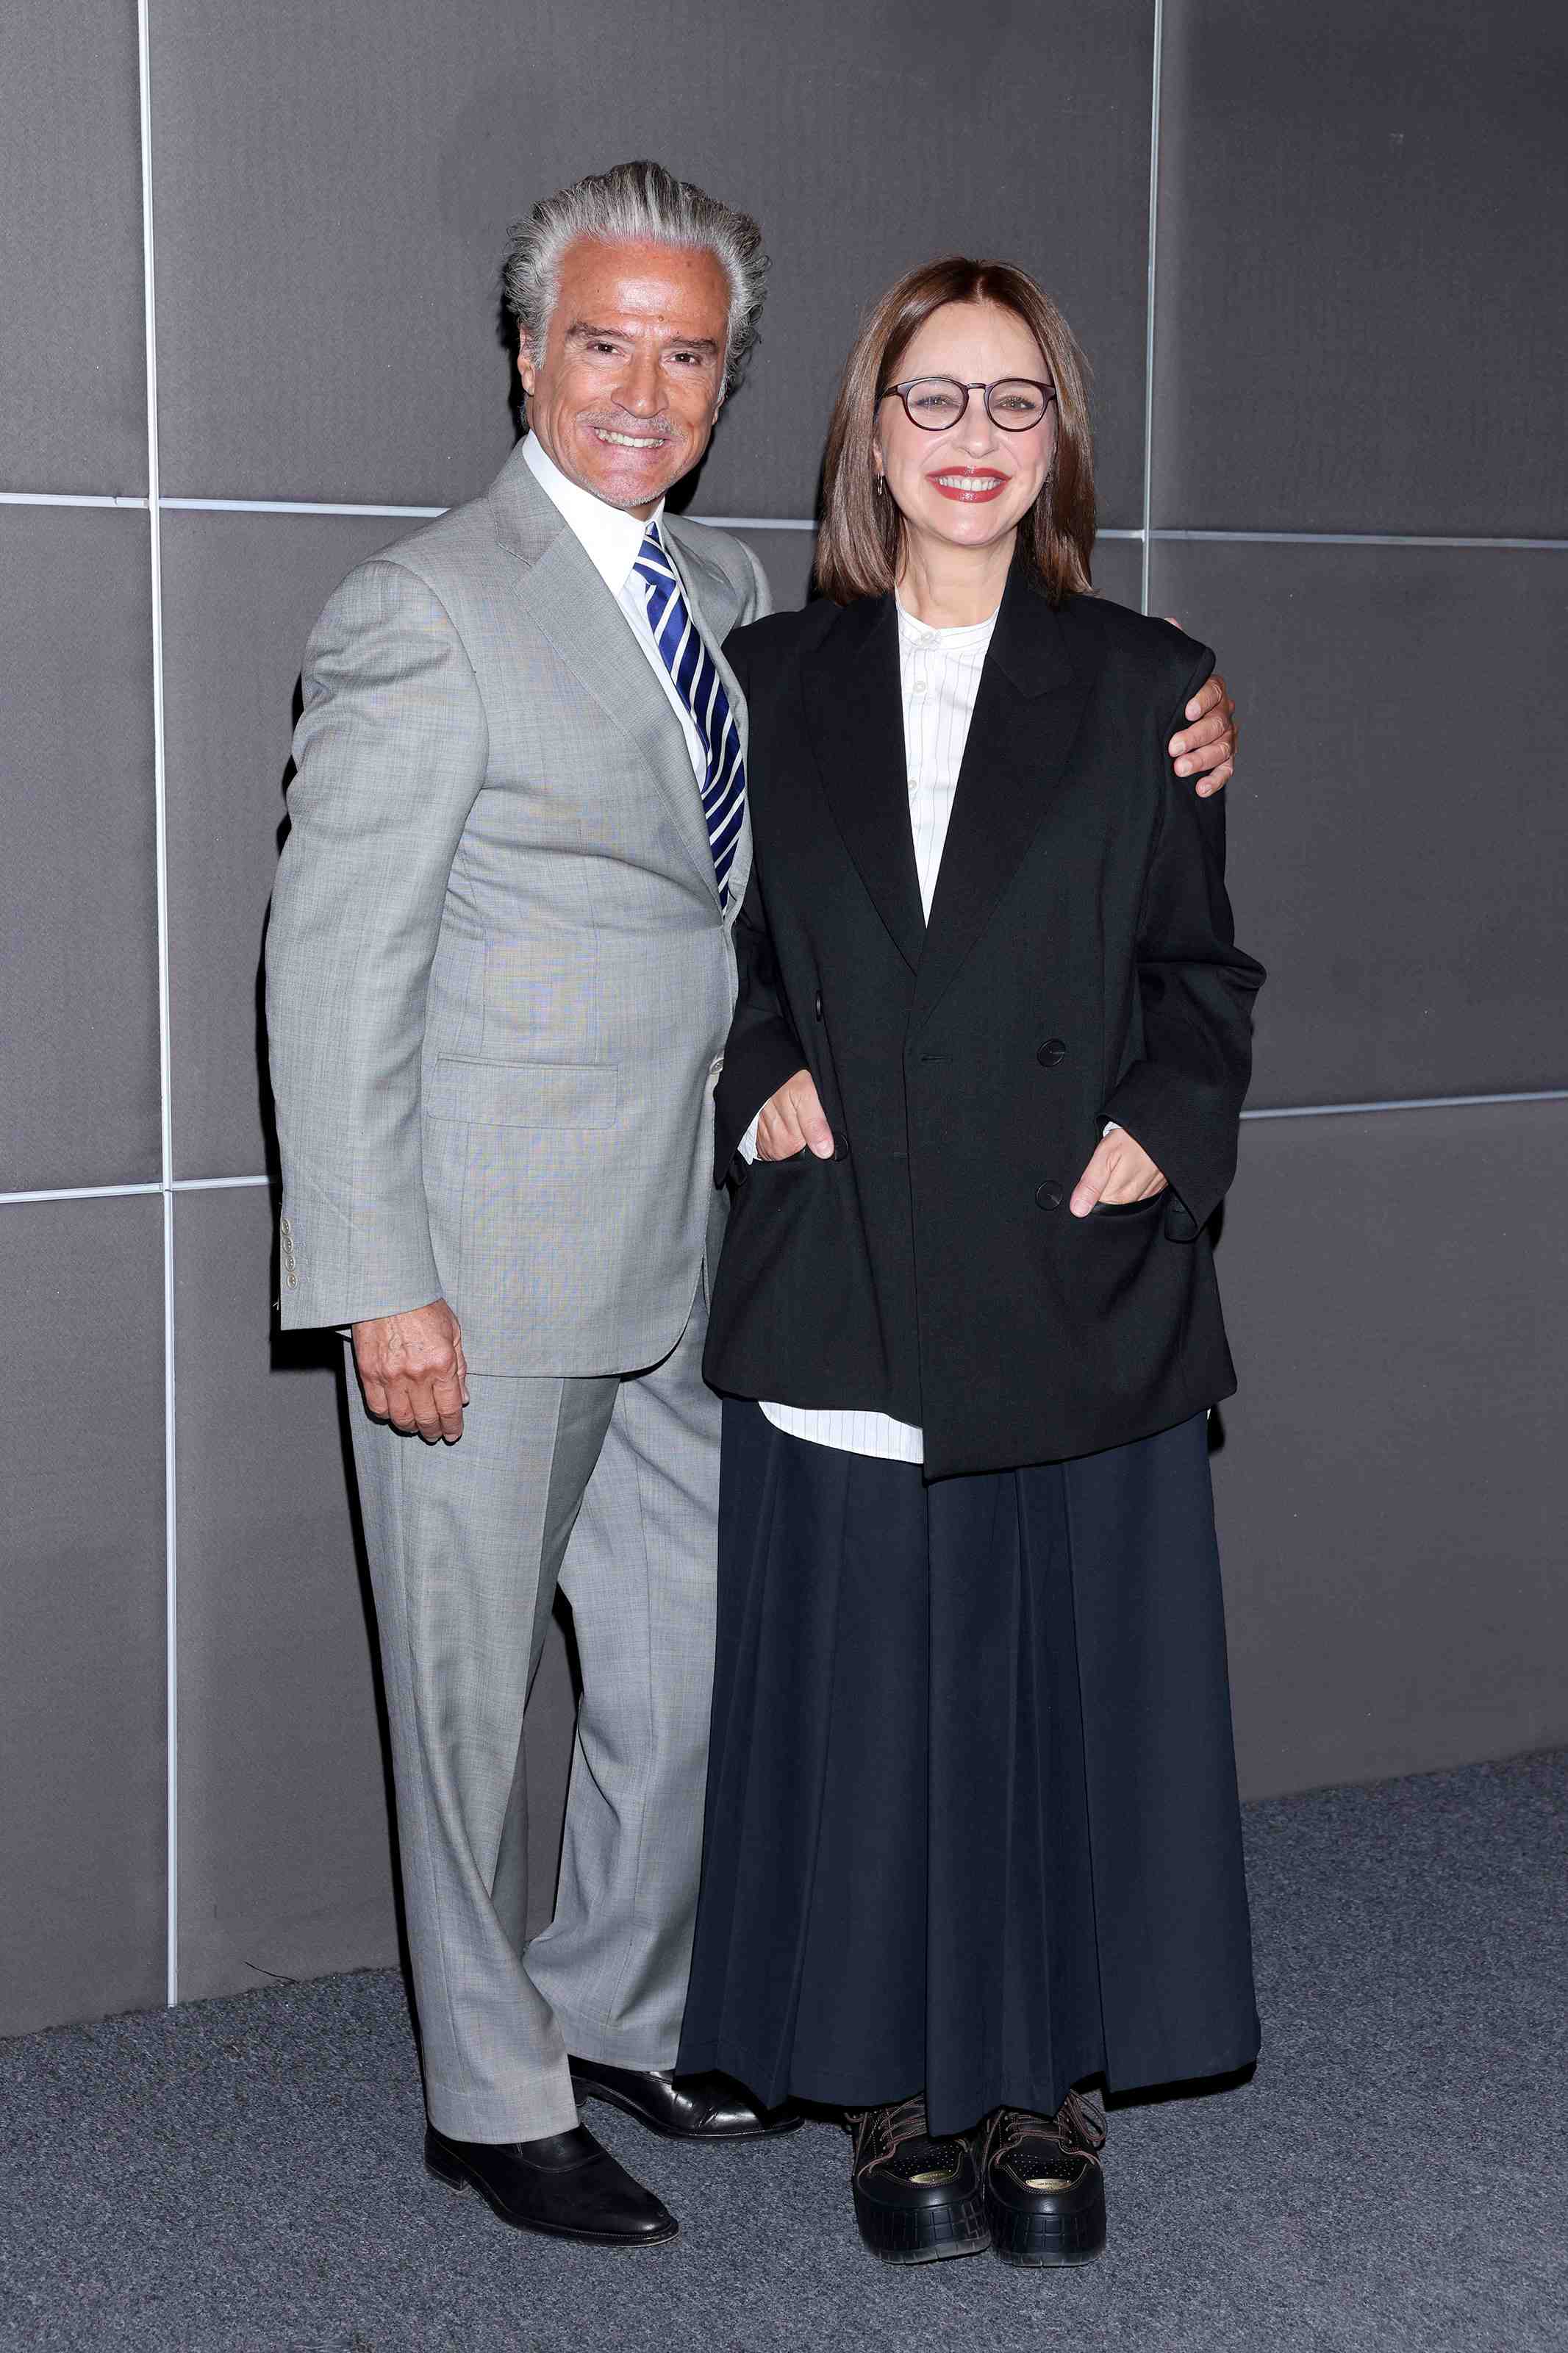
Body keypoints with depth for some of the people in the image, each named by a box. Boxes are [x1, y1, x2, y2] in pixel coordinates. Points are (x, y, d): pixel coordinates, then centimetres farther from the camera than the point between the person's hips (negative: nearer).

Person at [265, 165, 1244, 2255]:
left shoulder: (730, 594, 10)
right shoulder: (426, 613, -13)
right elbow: (334, 968, -15)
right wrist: (379, 1287, -18)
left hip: (679, 1263, 8)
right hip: (484, 1277, -7)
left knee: (693, 1661, 17)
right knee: (480, 1691, 6)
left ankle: (615, 2016, 38)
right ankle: (494, 2102, 24)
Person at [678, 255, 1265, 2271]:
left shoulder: (1146, 686, 6)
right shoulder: (776, 677, 9)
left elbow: (1203, 974, 9)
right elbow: (723, 950, 14)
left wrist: (1167, 1129, -7)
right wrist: (758, 1084, -4)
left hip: (1080, 1287, 0)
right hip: (844, 1291, 1)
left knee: (1074, 1686, 6)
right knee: (866, 1700, 5)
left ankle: (1051, 2083, 23)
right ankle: (901, 2087, 21)